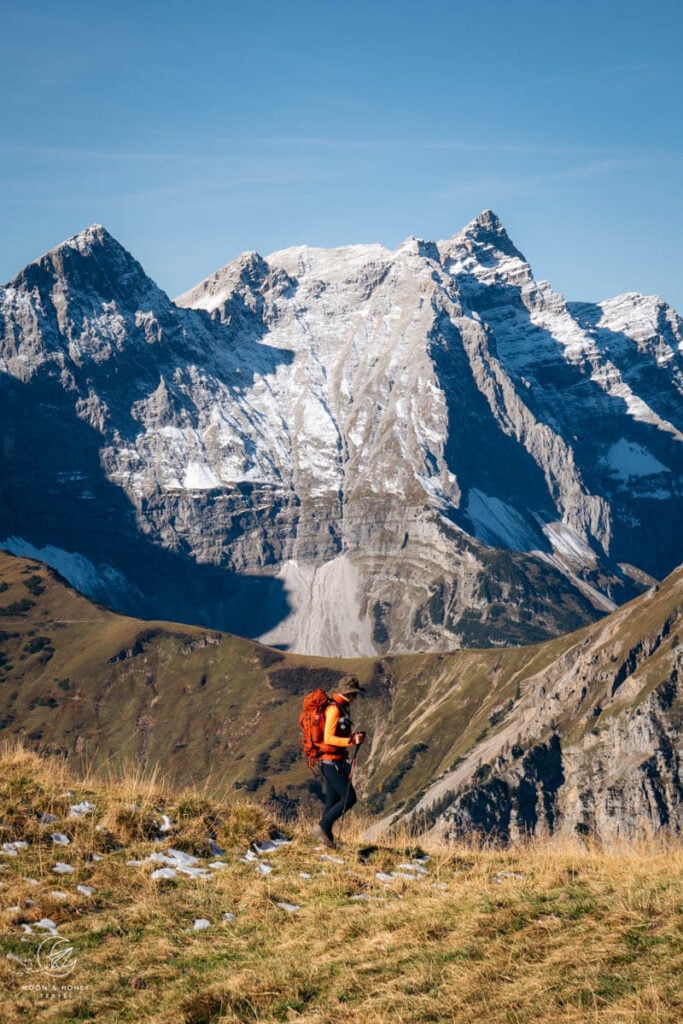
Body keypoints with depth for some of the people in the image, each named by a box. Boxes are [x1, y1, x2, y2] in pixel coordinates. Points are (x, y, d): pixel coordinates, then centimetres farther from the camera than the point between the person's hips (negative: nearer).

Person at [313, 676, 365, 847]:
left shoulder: (341, 708, 16)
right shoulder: (334, 709, -16)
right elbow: (329, 738, -23)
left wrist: (354, 737, 9)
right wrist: (352, 741, -28)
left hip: (333, 762, 10)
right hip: (332, 761, -10)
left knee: (333, 800, 11)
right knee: (349, 798, -10)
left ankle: (326, 836, 15)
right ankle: (322, 827, -6)